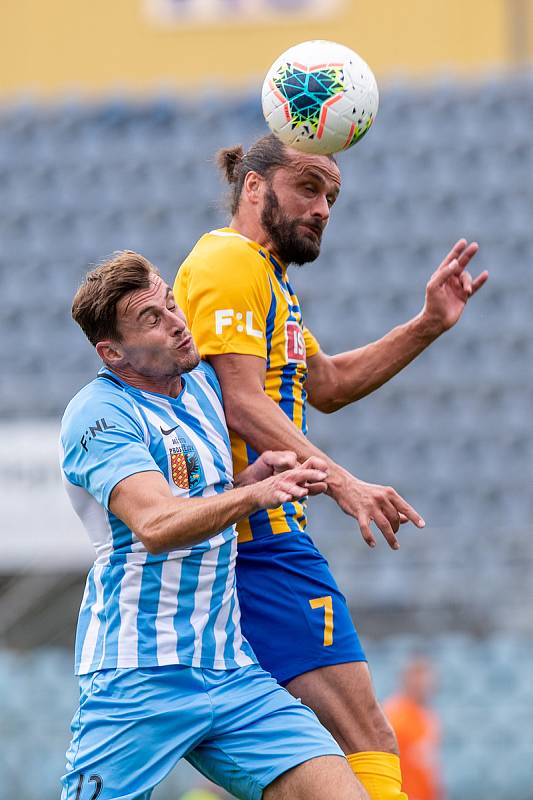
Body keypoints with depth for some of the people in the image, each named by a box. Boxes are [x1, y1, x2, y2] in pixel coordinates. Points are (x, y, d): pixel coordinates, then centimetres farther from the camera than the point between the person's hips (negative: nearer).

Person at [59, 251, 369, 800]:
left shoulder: (202, 383, 14)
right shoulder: (99, 413, -11)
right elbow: (156, 524, -26)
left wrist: (261, 469, 3)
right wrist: (255, 493, -41)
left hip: (231, 670, 7)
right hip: (139, 681, -7)